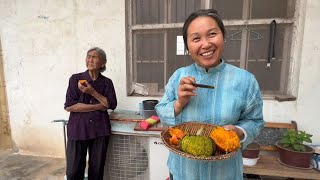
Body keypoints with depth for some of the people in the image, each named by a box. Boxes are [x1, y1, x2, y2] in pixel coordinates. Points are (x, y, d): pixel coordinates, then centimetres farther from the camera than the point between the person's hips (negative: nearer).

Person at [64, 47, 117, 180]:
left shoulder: (107, 82, 5)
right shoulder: (75, 79, 0)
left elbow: (112, 104, -4)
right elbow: (69, 106, -8)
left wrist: (93, 92, -14)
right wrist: (98, 106, -9)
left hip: (100, 129, 1)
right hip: (78, 128, -1)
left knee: (97, 168, 10)